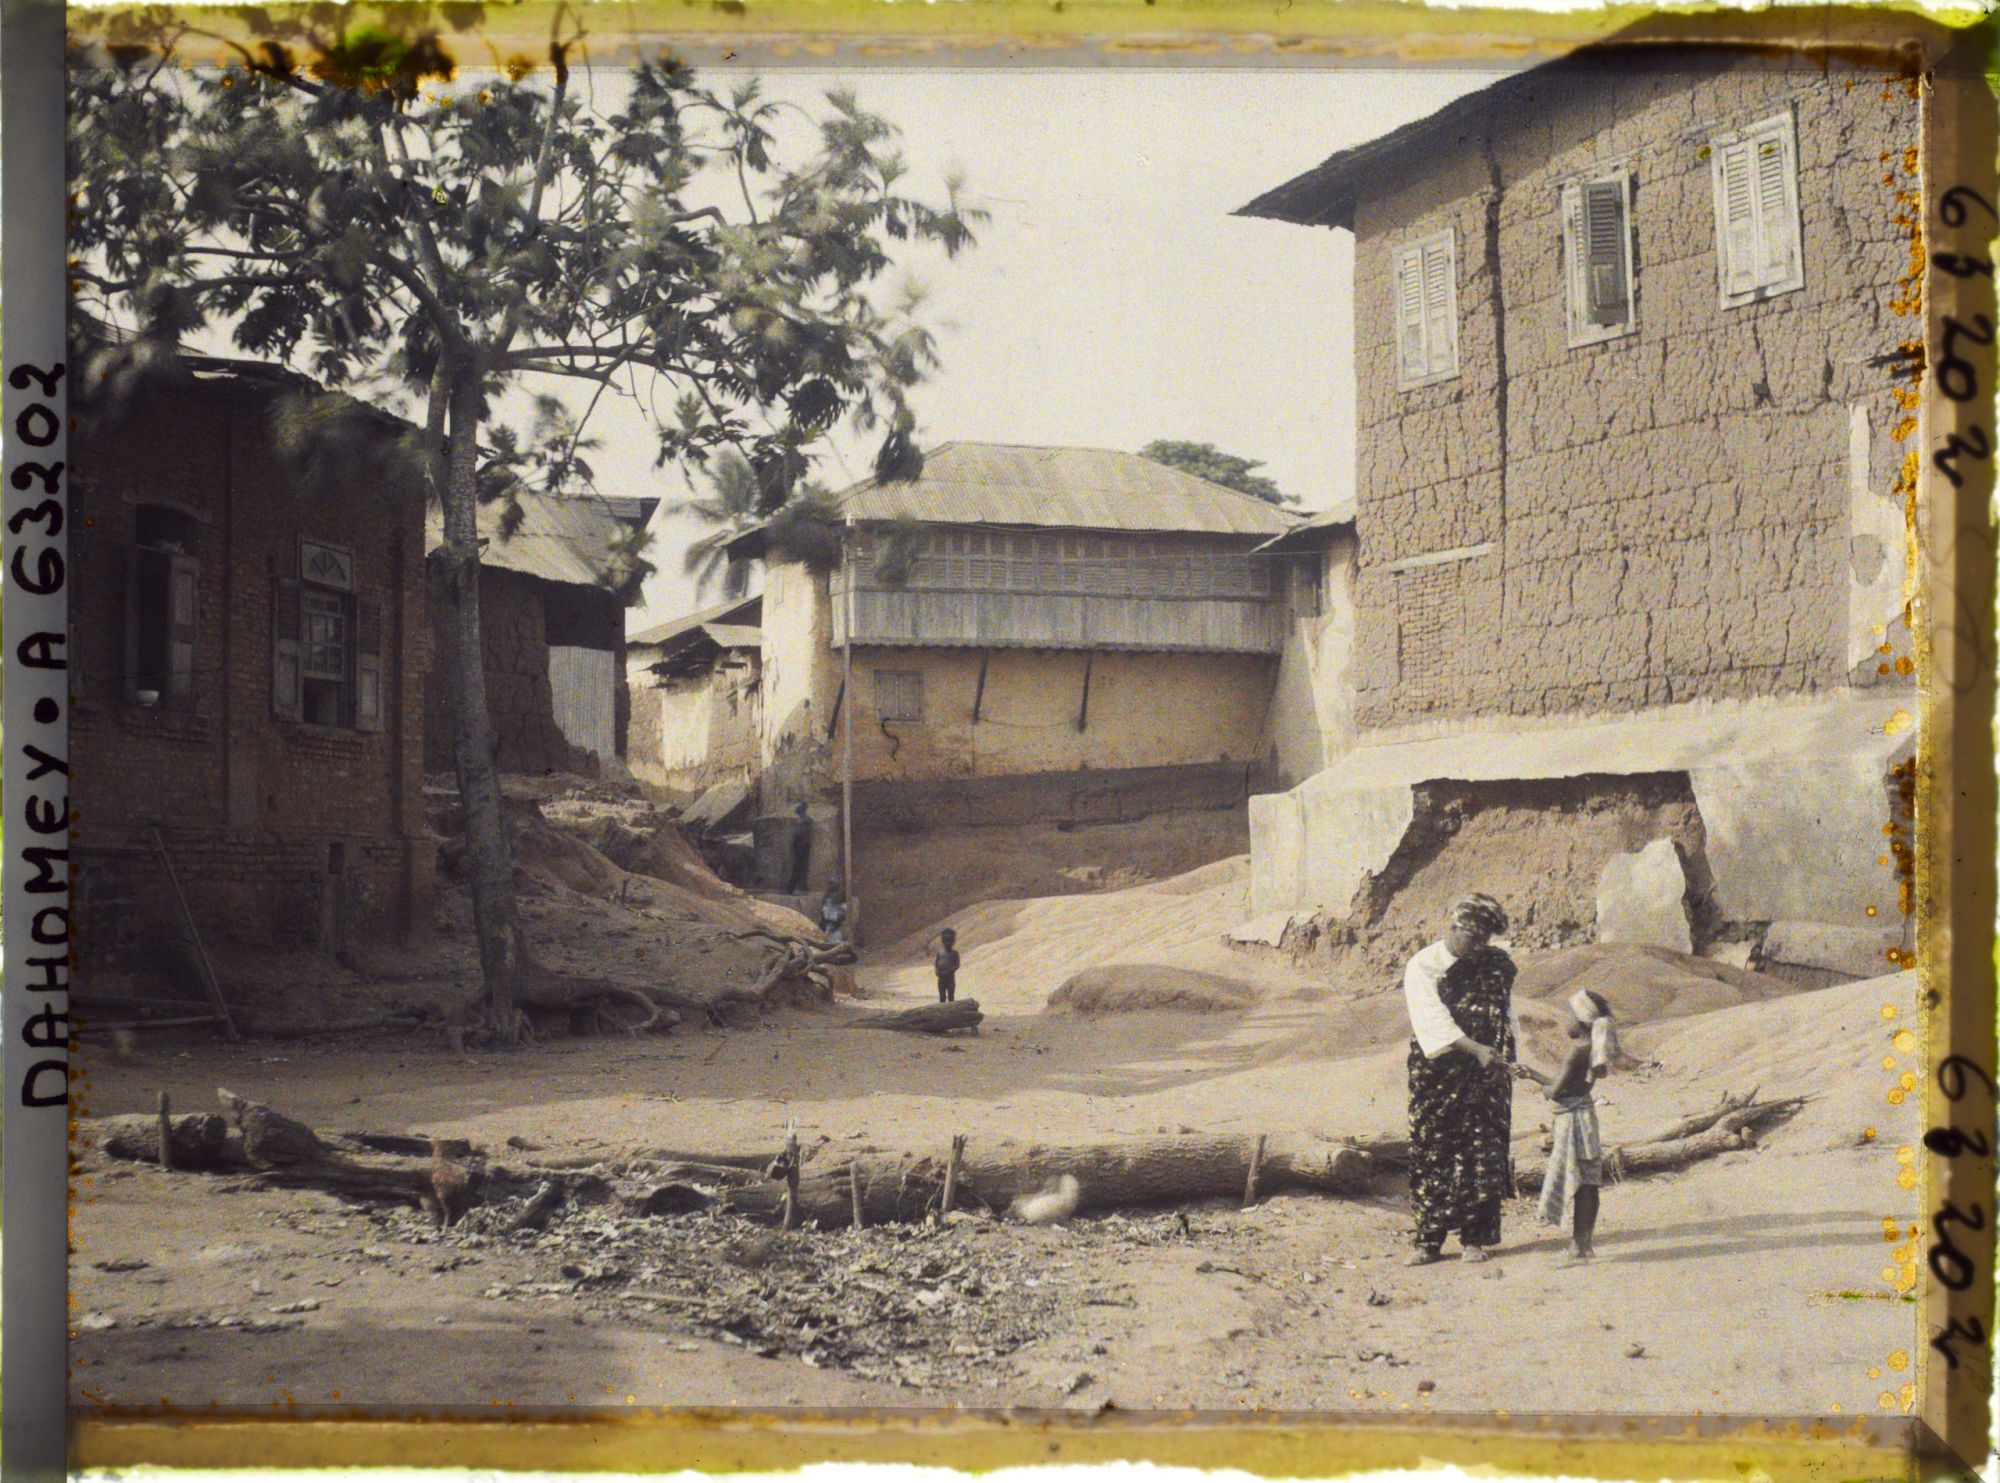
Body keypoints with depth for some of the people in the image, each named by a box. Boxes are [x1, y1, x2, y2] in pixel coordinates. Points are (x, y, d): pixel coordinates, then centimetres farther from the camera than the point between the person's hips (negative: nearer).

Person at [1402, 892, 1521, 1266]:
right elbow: (1434, 1020, -19)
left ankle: (1475, 1238, 8)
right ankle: (1429, 1241, 6)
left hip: (1488, 1075, 2)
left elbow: (1508, 1013, 16)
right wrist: (1476, 1049, -29)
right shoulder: (1422, 968, -7)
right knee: (1432, 1155, -1)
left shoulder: (1497, 964, 6)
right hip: (1437, 1077, -2)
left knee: (1483, 1155, -1)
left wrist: (1509, 1056, 9)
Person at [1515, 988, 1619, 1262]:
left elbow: (1556, 1090, -20)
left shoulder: (1577, 1051, -17)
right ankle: (1585, 1242, 19)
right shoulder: (1592, 1050, 10)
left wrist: (1545, 1088, 3)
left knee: (1576, 1180, -4)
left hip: (1573, 1118, -9)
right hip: (1585, 1115, 9)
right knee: (1587, 1182, 12)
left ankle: (1579, 1244, -1)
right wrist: (1533, 1074, 27)